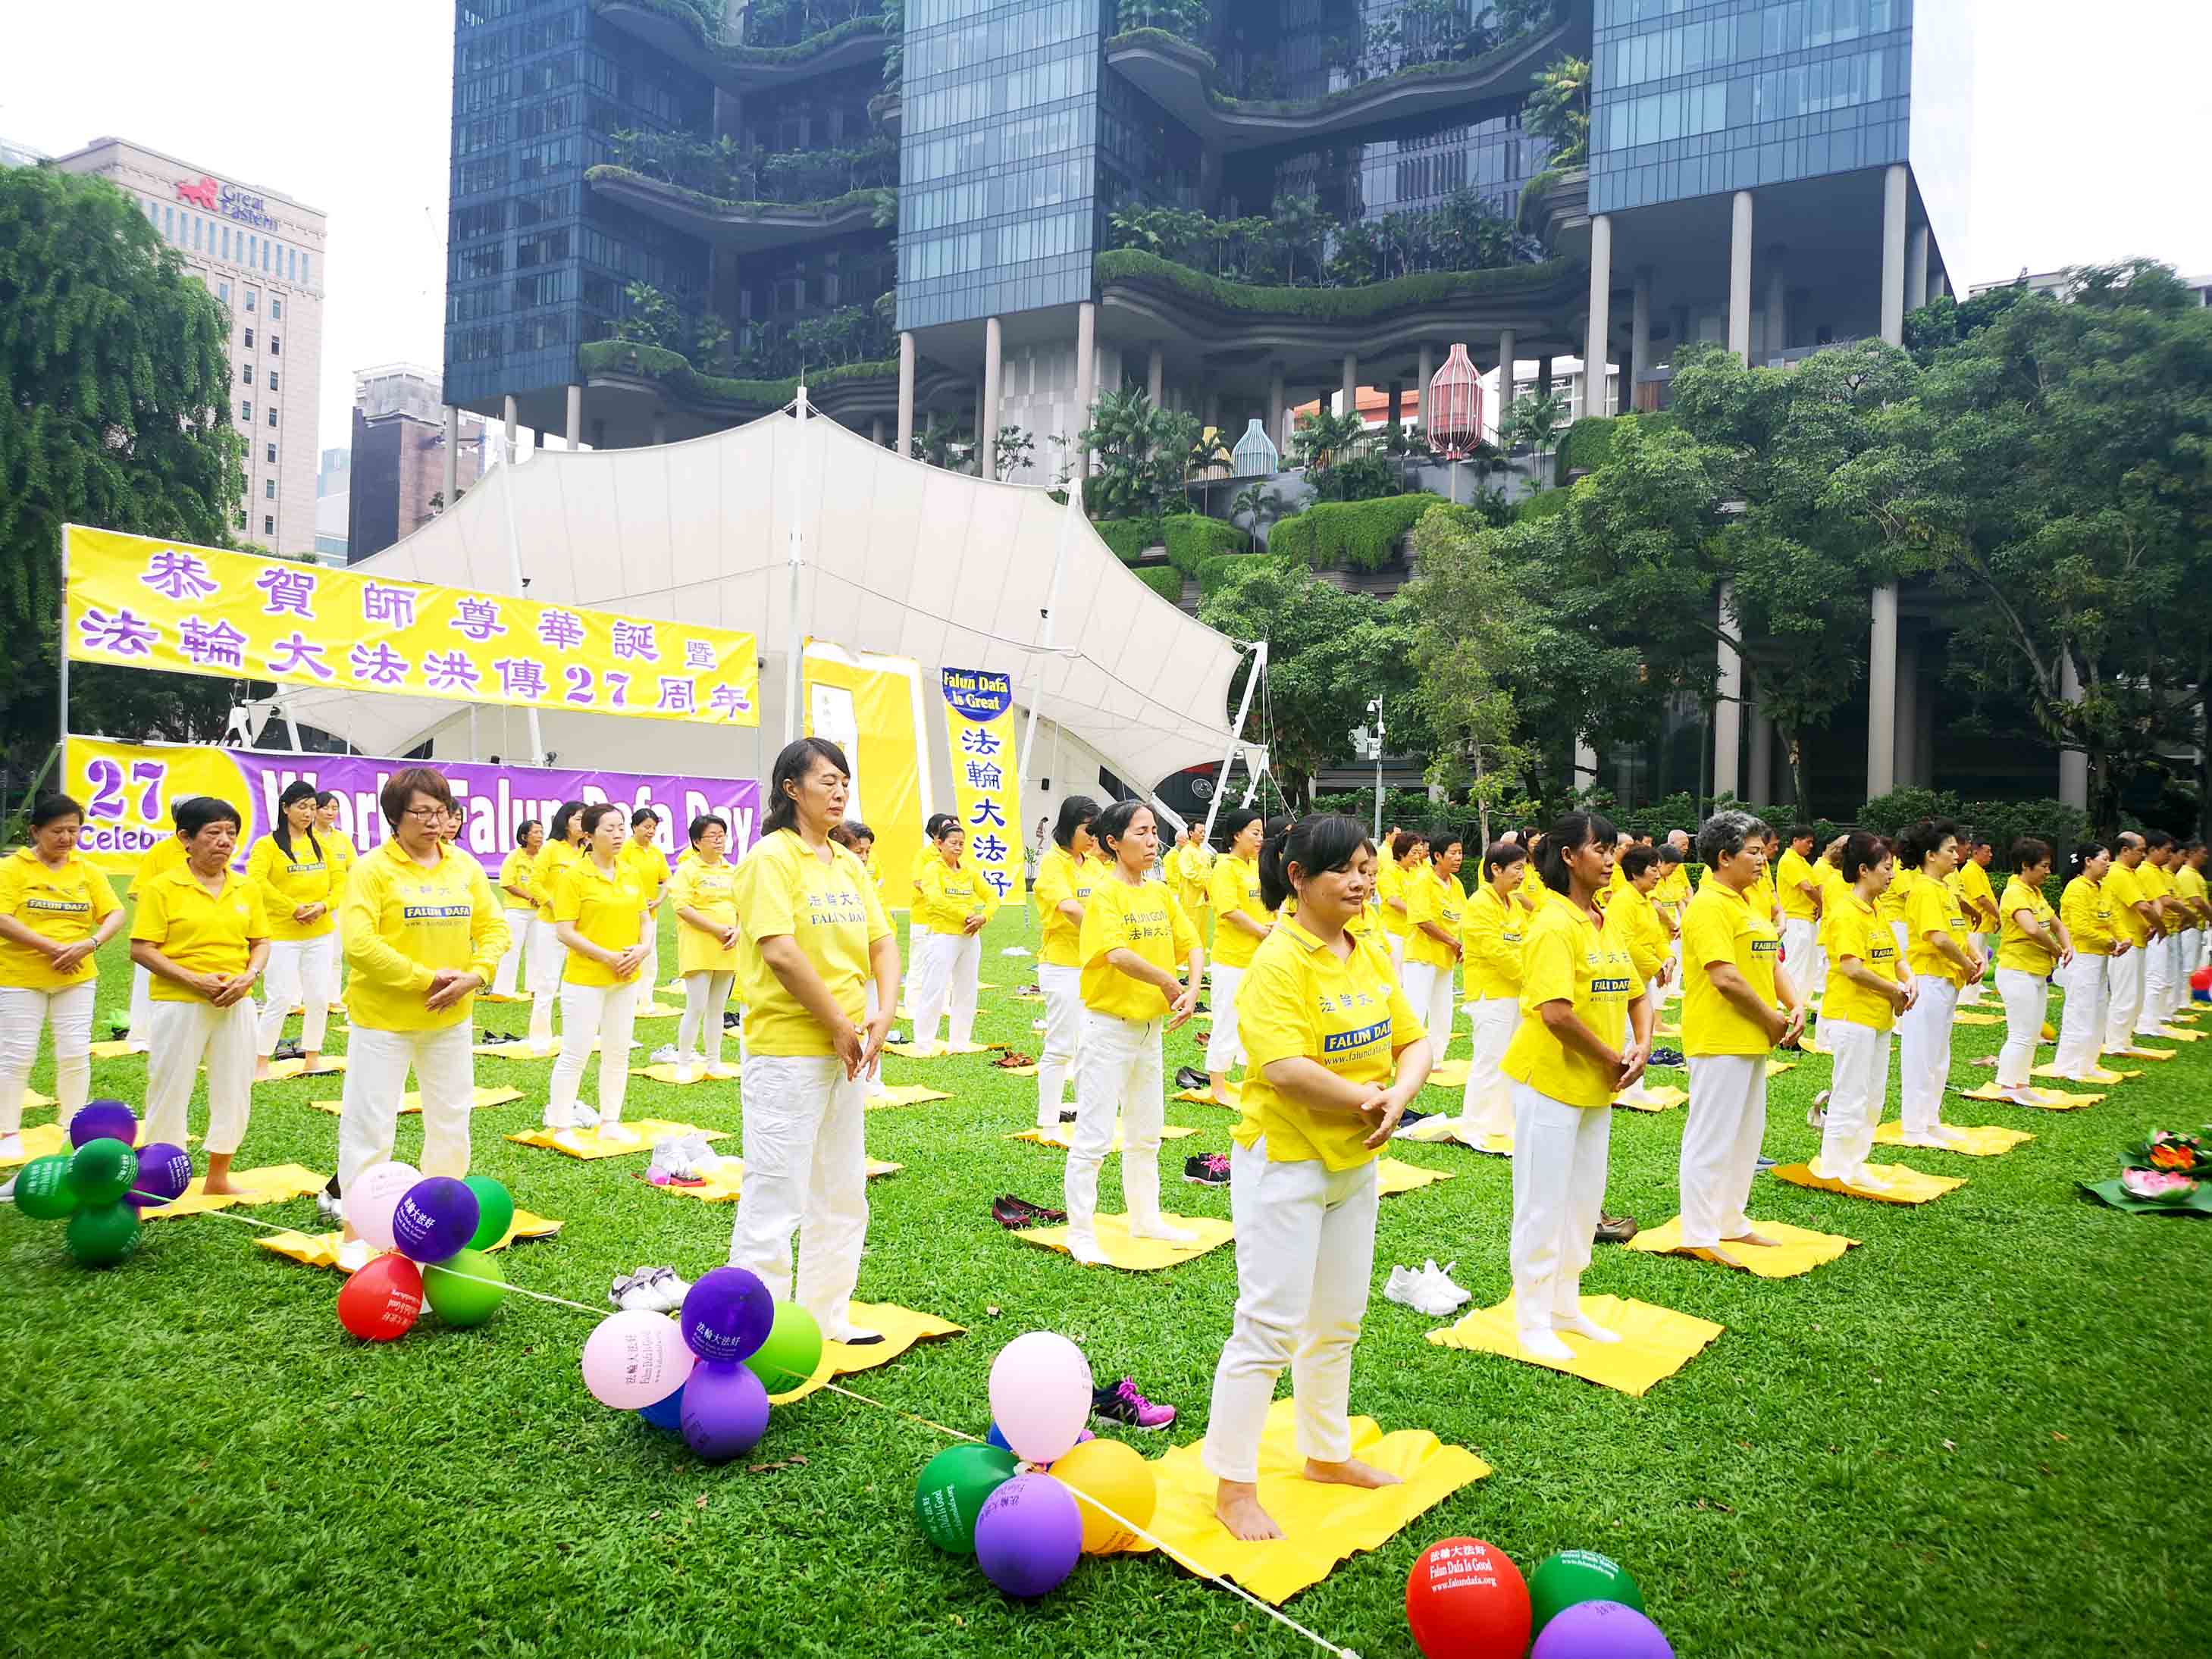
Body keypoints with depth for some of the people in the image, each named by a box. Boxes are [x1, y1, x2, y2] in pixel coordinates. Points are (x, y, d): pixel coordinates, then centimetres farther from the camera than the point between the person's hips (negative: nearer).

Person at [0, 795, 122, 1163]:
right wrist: (52, 948, -22)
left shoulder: (87, 871, 5)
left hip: (76, 978, 3)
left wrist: (89, 944, -17)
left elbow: (115, 915, 1)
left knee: (76, 1053, 5)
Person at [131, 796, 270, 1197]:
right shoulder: (162, 888, -8)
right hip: (180, 1005, -4)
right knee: (170, 1088, 4)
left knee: (234, 1089, 10)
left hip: (236, 1005, 4)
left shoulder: (247, 889, 5)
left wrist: (249, 976, -10)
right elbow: (142, 949, -10)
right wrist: (195, 980, -19)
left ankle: (219, 1177, 25)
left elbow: (261, 942, 10)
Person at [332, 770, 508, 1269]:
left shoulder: (465, 866, 5)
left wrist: (475, 975, -12)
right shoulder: (373, 868, -11)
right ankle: (356, 1232, 14)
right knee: (370, 1125, 2)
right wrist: (425, 978, -21)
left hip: (451, 1020, 5)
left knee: (452, 1120, 14)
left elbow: (493, 926, 5)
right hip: (382, 1020, -5)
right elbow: (358, 940, -20)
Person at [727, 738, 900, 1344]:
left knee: (842, 1194, 18)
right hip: (787, 1050, -8)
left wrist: (883, 1018, -6)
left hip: (846, 1053, 8)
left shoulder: (848, 864, 11)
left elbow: (883, 941, 10)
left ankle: (826, 1317, 33)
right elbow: (780, 951, -22)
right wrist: (839, 1025, -16)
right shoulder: (772, 857, -12)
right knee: (776, 1197, -2)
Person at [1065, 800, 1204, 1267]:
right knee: (1093, 1137, -2)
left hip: (1151, 1024, 8)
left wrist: (1192, 991, -13)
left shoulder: (1160, 894, 6)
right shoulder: (1105, 894, -16)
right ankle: (1080, 1233, 10)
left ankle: (1146, 1218, 34)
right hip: (1109, 1023, -8)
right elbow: (1116, 954, -30)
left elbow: (1191, 945, 5)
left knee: (1146, 1133, 20)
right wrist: (1169, 982, -21)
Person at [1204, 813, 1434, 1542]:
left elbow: (1414, 1042, 6)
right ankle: (1232, 1484, 11)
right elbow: (1285, 1067, -31)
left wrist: (1398, 1096, -14)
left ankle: (1327, 1453, 39)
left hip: (1354, 1165, 8)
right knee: (1270, 1327, -3)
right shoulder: (1280, 962, -20)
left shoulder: (1372, 957, 5)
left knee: (1338, 1321, 21)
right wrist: (1366, 1100, -20)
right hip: (1284, 1163, -8)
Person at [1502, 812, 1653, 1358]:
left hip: (1598, 1087, 9)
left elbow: (1636, 994, 15)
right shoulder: (1555, 925, -18)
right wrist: (1613, 1060, -15)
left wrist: (1641, 1047, -3)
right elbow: (1556, 1012, -27)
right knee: (1544, 1204, 3)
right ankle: (1533, 1321, 16)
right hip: (1550, 1083, -9)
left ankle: (1566, 1307, 33)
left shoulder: (1603, 923, 9)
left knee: (1585, 1201, 18)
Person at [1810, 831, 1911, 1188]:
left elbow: (1894, 957, 17)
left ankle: (1853, 1166, 25)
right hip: (1852, 1015, -9)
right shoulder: (1846, 912, -16)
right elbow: (1852, 968, -24)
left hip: (1879, 1017, 9)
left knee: (1873, 1098, 15)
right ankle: (1834, 1171, 8)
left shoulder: (1875, 913, 13)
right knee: (1851, 1098, -3)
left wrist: (1909, 982, -3)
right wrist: (1894, 990, -13)